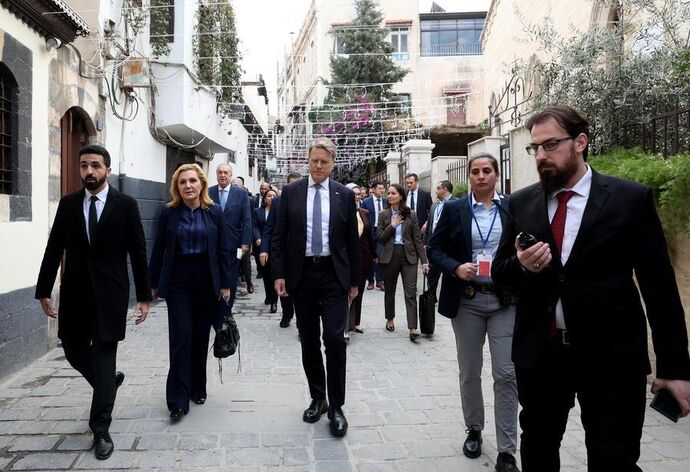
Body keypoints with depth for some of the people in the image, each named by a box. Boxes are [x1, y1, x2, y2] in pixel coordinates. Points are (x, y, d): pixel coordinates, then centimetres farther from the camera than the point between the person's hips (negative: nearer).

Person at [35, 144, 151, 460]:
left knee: (104, 359, 0)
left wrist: (144, 296, -6)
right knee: (74, 351, 13)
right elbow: (54, 249, 7)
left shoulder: (125, 205, -5)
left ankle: (101, 430, 12)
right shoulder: (68, 204, 4)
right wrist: (44, 291, 5)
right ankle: (109, 382, 43)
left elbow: (138, 253, -4)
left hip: (110, 293, -4)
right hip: (74, 292, 4)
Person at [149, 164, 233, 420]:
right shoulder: (168, 212, -1)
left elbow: (223, 249, 1)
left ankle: (197, 388, 27)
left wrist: (225, 283, -1)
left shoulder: (214, 212, 0)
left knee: (201, 336, 9)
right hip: (177, 279, -1)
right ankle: (178, 399, 1)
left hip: (205, 279, 1)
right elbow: (159, 250, 3)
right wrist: (155, 284, 4)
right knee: (181, 336, -5)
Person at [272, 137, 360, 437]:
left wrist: (354, 280, 5)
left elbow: (352, 240, 5)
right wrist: (279, 274, -4)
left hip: (334, 276, -1)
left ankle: (336, 406, 7)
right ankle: (317, 399, 27)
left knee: (335, 338, -7)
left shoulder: (345, 195, 3)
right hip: (301, 275, 1)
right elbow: (279, 236, 3)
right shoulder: (291, 192, 3)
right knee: (308, 341, 10)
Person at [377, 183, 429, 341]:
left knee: (411, 292, -8)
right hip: (390, 255, 1)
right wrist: (392, 226, -12)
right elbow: (379, 237, -1)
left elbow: (417, 239, 1)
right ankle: (390, 319, 34)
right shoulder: (383, 215, 4)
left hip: (408, 255, -1)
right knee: (389, 290, 14)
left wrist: (424, 261, -3)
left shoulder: (411, 215, 1)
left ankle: (413, 328, -10)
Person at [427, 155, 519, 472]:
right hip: (466, 301, 1)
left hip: (505, 300, 0)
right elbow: (434, 249, 3)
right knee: (469, 372, 12)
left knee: (506, 374, -2)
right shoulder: (454, 209, 3)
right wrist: (456, 268, -14)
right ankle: (474, 430, 33)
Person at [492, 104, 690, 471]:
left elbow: (659, 286, -3)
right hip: (539, 352, 3)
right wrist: (521, 264, -16)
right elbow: (499, 272, 7)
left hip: (611, 357, -3)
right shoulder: (520, 203, 3)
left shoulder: (631, 198, -4)